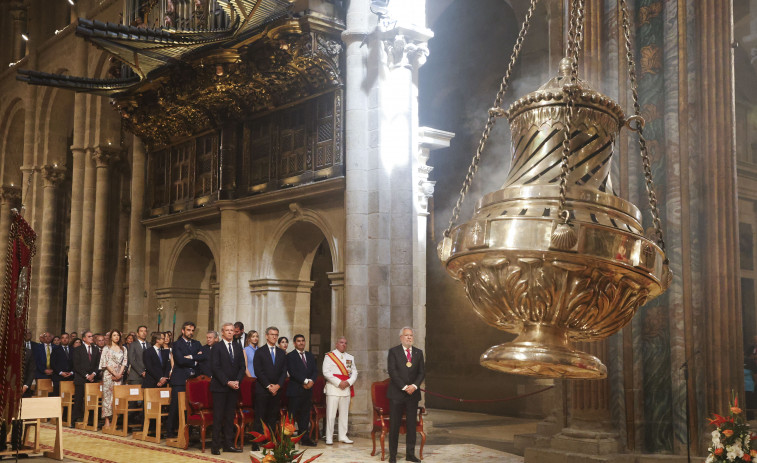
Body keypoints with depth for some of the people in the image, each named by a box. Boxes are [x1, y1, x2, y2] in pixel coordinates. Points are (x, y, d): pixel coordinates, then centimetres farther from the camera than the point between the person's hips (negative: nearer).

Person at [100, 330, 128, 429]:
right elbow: (105, 363, -4)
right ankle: (107, 422, -6)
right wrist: (114, 373, -11)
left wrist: (120, 374, -6)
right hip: (108, 375, -3)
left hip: (119, 376, 3)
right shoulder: (106, 348, 4)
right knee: (107, 396, -6)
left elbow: (124, 362, 8)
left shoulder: (123, 349, 13)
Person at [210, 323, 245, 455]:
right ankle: (215, 446, 1)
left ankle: (228, 444, 14)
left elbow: (242, 366, 11)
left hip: (234, 387, 5)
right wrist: (227, 382, -15)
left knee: (230, 417, 8)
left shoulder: (238, 347, 13)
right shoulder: (217, 348, -3)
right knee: (218, 417, -3)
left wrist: (237, 381, -5)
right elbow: (215, 368, -10)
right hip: (220, 387, -5)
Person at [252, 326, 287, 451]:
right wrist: (268, 386, -11)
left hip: (276, 390, 4)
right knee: (260, 418, -4)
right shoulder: (259, 352, 1)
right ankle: (256, 444, -1)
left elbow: (284, 372, 10)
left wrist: (278, 385, -5)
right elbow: (258, 371, -6)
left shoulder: (282, 353, 14)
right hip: (262, 390, -4)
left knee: (273, 418, 4)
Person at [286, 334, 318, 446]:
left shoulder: (310, 356, 17)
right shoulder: (290, 356, -2)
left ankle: (305, 438, 13)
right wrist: (305, 381, -17)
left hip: (308, 390, 6)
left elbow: (315, 370, 10)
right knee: (293, 415, -5)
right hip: (295, 390, -6)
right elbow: (293, 372, -13)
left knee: (305, 415, 8)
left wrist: (311, 381, -9)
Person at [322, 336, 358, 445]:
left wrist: (348, 382, -8)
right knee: (330, 414, -6)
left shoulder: (350, 358, 17)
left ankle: (343, 436, 16)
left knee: (344, 413, 8)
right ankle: (329, 438, -2)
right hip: (333, 388, -5)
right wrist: (339, 382, -15)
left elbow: (354, 372, 11)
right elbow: (326, 372, -9)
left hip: (346, 388, 5)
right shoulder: (329, 356, 1)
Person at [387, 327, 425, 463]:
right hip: (397, 393, -3)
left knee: (412, 424, 5)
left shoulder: (418, 352, 11)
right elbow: (392, 372, -7)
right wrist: (404, 387, -14)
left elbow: (422, 372, 8)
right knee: (394, 425, -1)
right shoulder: (393, 351, 0)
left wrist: (414, 385, -9)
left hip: (413, 393, 3)